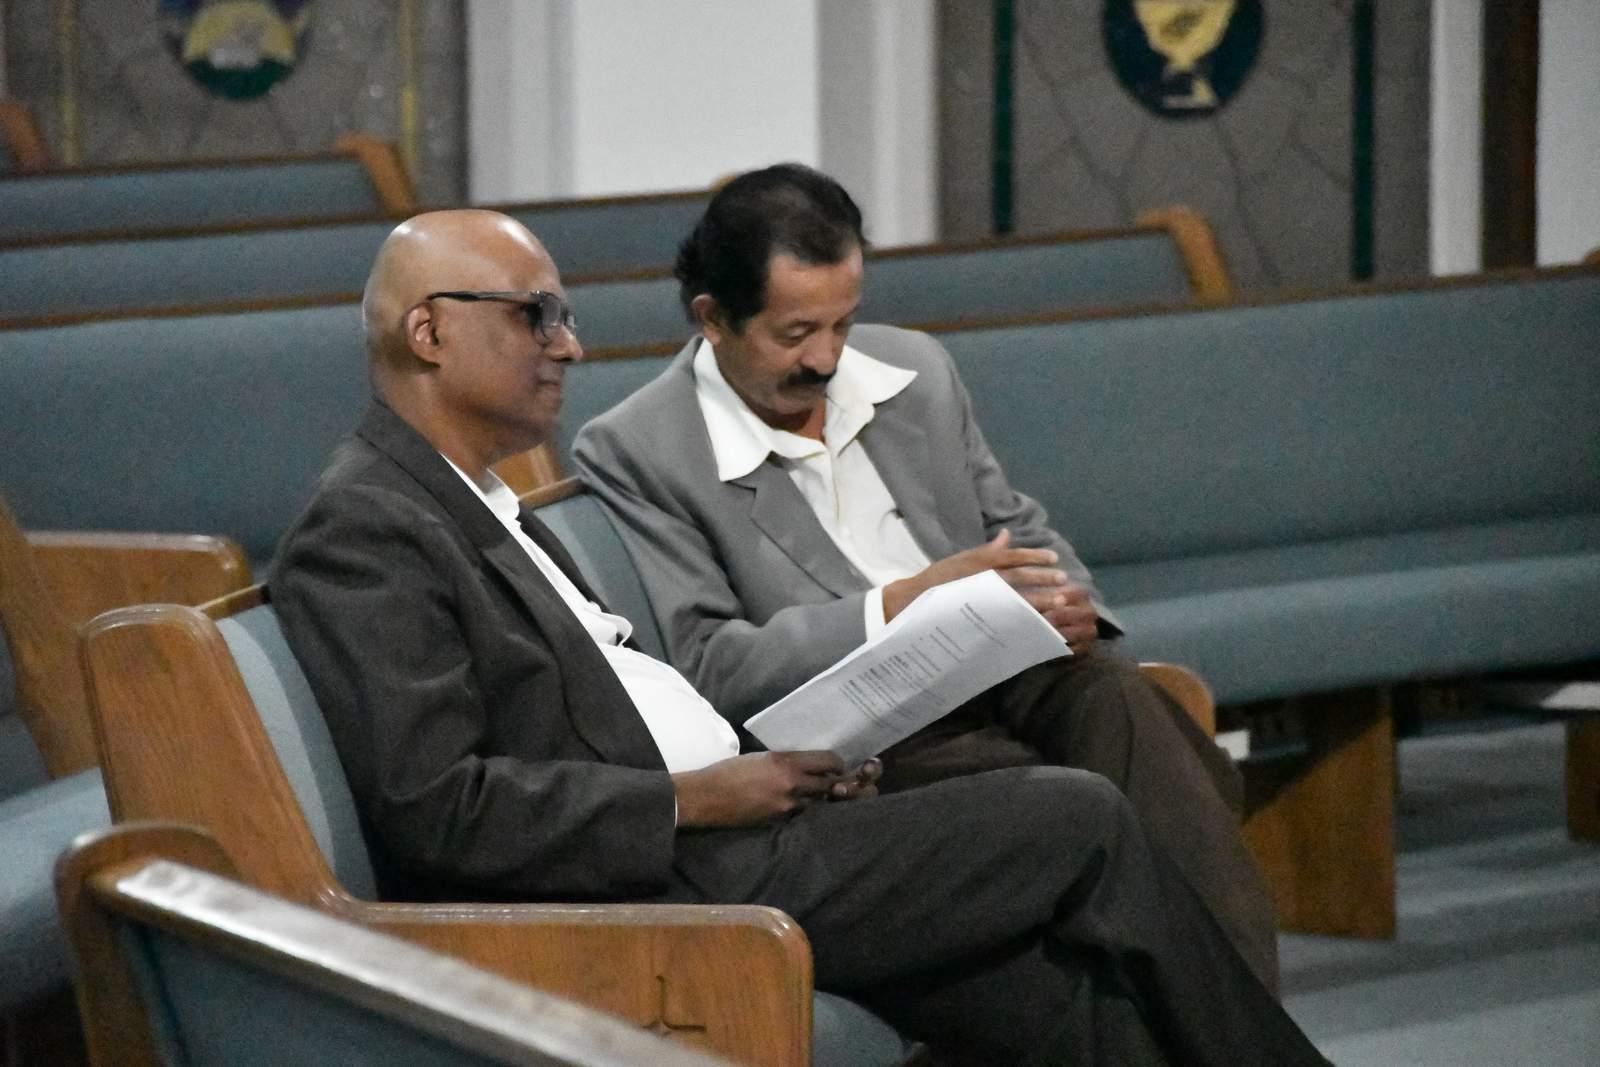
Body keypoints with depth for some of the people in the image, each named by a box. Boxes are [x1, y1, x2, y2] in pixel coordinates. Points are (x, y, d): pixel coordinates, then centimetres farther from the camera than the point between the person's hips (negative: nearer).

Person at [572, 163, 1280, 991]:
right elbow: (708, 668, -10)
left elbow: (1019, 532, 23)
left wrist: (1068, 608, -2)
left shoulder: (914, 372, 15)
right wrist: (902, 606, -19)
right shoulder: (631, 456, -3)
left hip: (1007, 673, 5)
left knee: (1112, 695, -31)